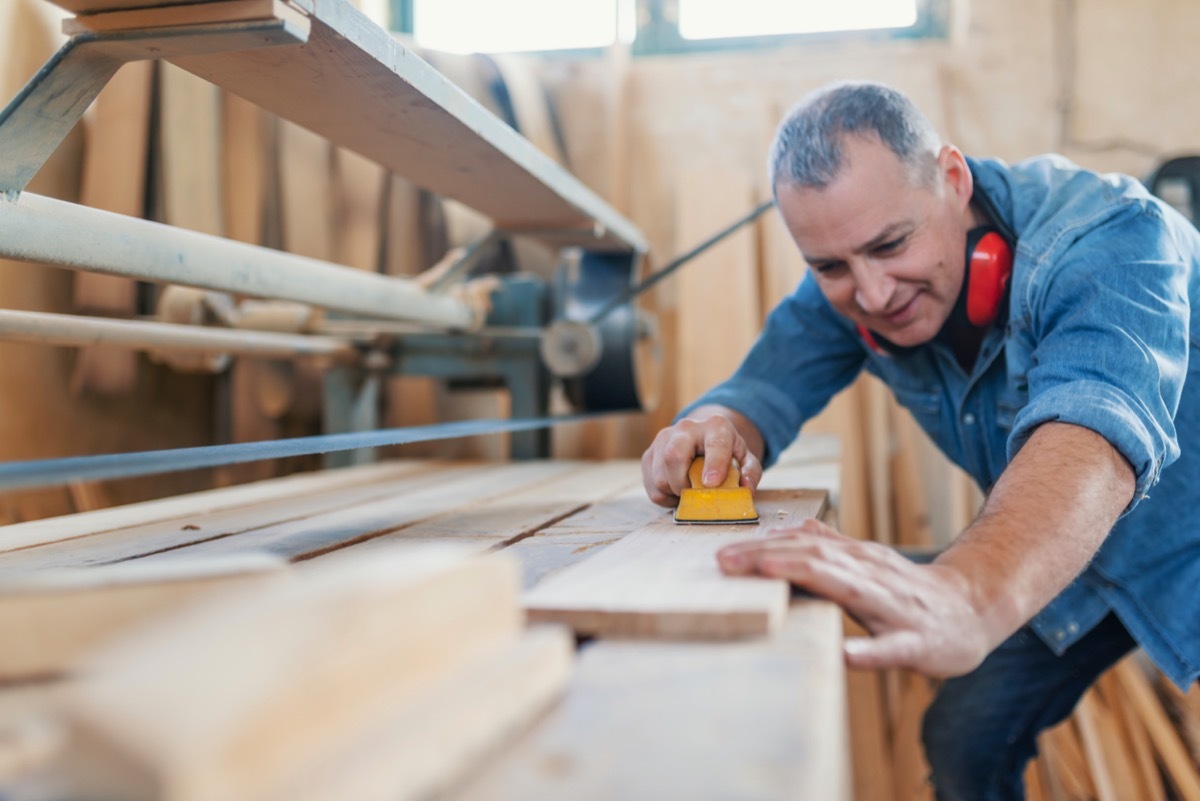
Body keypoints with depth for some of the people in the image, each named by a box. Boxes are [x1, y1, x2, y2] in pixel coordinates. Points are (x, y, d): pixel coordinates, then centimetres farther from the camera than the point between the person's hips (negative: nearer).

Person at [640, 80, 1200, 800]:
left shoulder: (1106, 236, -34)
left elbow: (1094, 428, -52)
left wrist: (969, 598, -71)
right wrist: (718, 427, -42)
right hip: (1068, 561, 5)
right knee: (963, 743, 4)